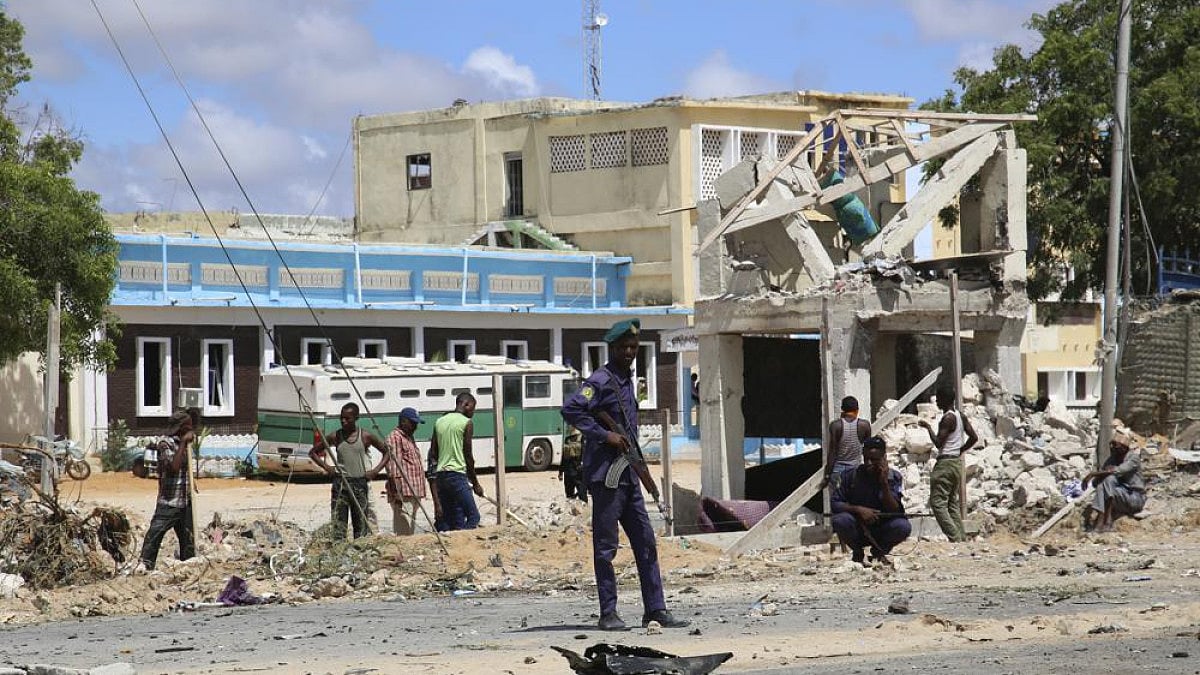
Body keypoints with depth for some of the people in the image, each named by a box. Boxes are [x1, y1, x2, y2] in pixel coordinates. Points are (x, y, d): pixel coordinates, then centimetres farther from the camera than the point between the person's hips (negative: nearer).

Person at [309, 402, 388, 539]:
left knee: (361, 525, 3)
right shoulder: (335, 437, 3)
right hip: (340, 484, 0)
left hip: (360, 483, 0)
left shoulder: (366, 436, 1)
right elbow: (313, 452, 14)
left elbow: (386, 452, 12)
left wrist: (376, 470, -1)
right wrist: (325, 466, 0)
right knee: (338, 525, -6)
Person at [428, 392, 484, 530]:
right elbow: (468, 455, -6)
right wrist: (475, 483, 2)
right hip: (457, 475, -7)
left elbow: (432, 454, 14)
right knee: (473, 517, -7)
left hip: (441, 475, 7)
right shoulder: (467, 423, -3)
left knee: (448, 521, 8)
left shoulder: (439, 422, 15)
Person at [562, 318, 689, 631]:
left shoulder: (627, 380, 17)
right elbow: (570, 409, -24)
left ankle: (655, 610, 10)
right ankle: (608, 613, 1)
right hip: (605, 475, -9)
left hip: (628, 474, 9)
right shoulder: (601, 381, -11)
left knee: (645, 542, 7)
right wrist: (605, 435, -22)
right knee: (606, 545, -3)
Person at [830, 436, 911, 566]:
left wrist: (884, 483, -24)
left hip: (882, 533, 1)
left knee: (903, 526, -30)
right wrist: (858, 509, -24)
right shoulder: (850, 475, -7)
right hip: (857, 531, -1)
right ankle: (857, 553, 1)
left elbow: (895, 512, -14)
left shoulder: (894, 478, -6)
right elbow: (834, 503, -8)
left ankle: (879, 552, 4)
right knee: (840, 520, -33)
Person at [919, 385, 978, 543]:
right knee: (953, 502, 14)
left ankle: (954, 537, -17)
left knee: (937, 502, -8)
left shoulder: (947, 418, -15)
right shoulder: (960, 416, 11)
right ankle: (962, 538, 9)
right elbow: (973, 437, 12)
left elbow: (938, 443, -19)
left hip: (945, 463, -9)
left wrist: (928, 427, -8)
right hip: (957, 463, 9)